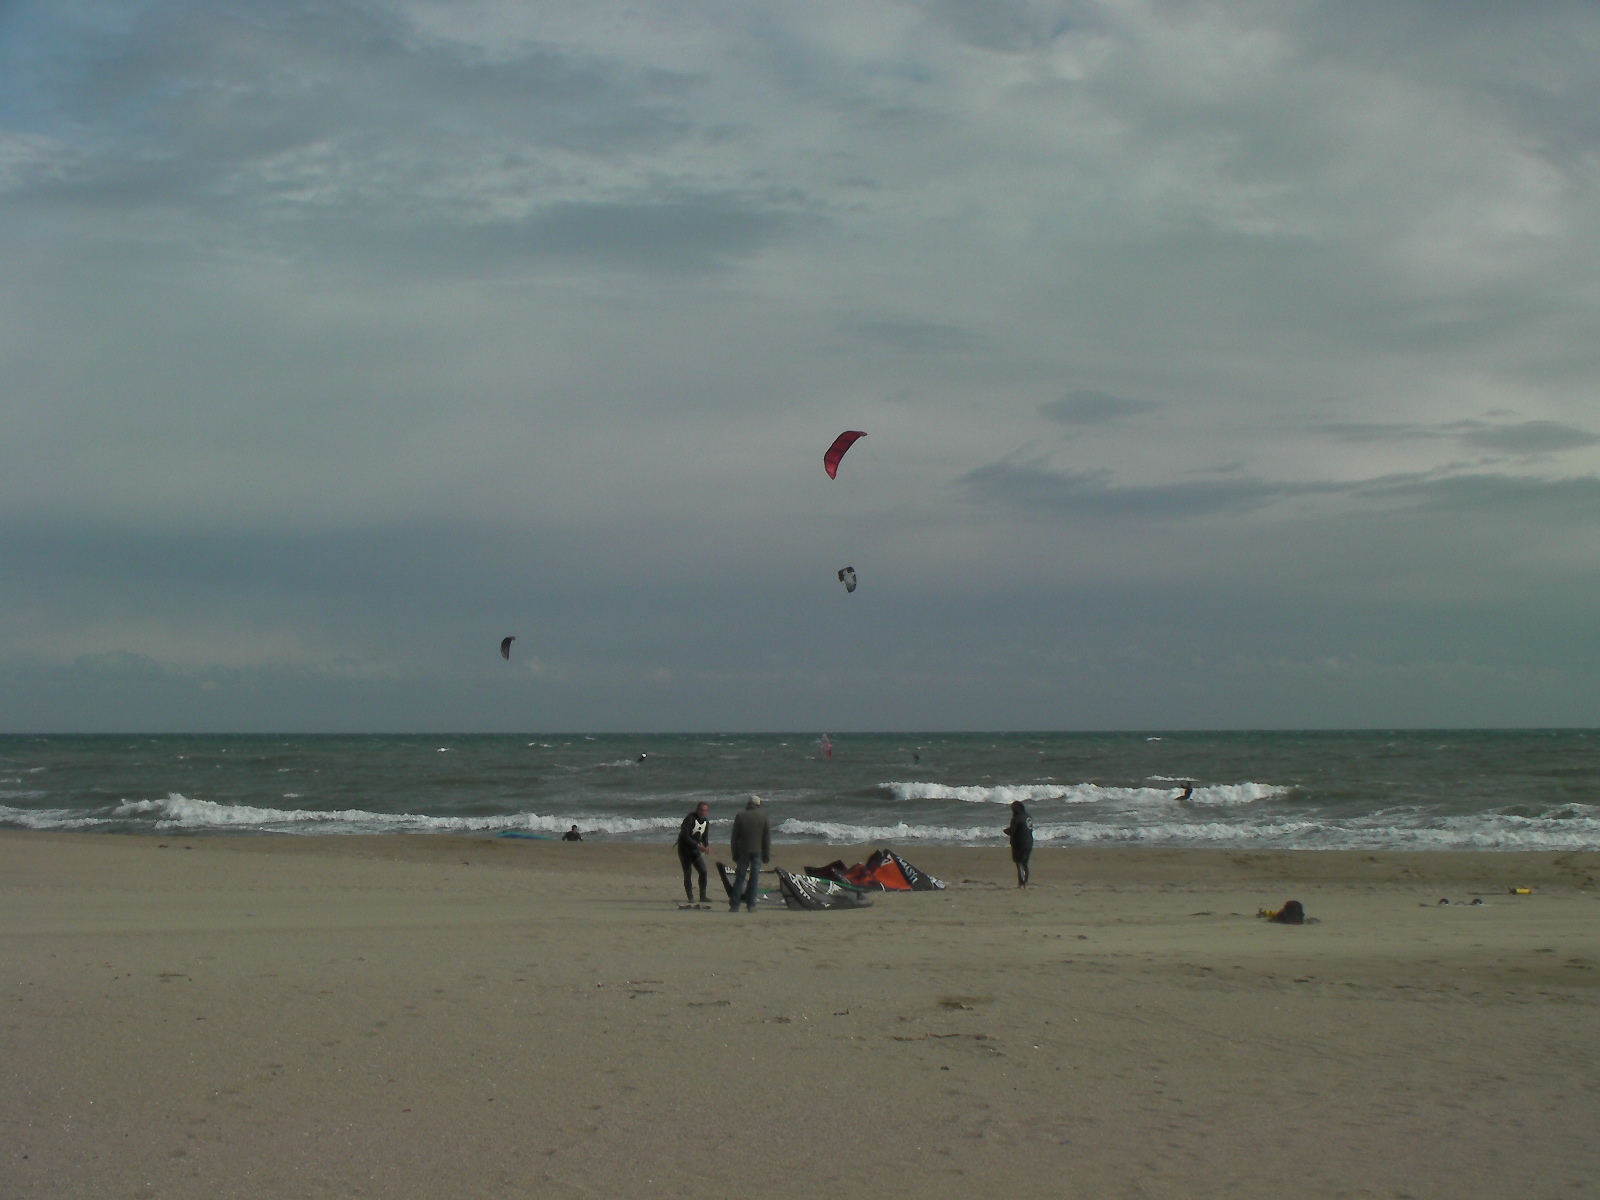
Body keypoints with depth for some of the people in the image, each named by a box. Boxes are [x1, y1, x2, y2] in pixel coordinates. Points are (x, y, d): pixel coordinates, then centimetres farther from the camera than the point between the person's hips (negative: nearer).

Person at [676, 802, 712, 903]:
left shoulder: (706, 821, 3)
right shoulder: (690, 819, -19)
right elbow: (685, 836, -23)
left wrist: (706, 846, -9)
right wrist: (698, 845, -30)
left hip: (695, 849, 6)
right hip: (685, 848, -6)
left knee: (703, 871, -4)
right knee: (688, 873, -7)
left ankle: (703, 896, 3)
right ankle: (690, 897, 1)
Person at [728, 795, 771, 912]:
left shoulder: (740, 816, 2)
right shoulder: (763, 817, 3)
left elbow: (734, 837, 3)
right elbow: (767, 837, 2)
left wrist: (735, 854, 9)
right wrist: (767, 855, 6)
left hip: (743, 851, 0)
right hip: (758, 851, 0)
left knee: (739, 878, 4)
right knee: (754, 878, 4)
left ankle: (734, 905, -2)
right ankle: (751, 905, 0)